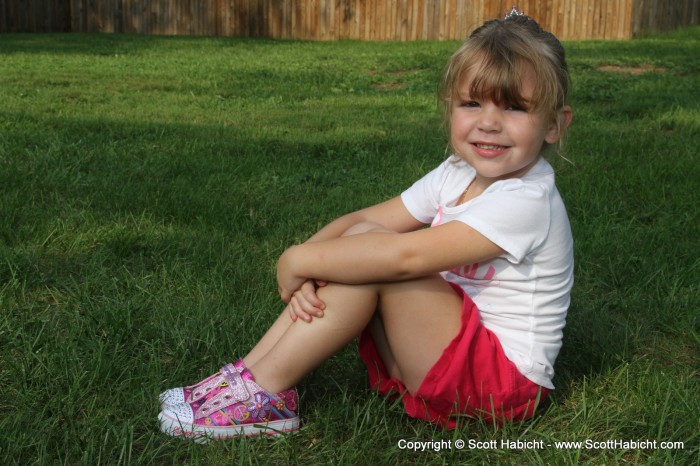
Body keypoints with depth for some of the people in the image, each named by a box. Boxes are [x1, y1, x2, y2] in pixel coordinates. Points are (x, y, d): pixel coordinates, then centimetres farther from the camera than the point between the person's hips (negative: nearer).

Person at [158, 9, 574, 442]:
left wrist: (300, 260, -22)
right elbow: (362, 219, -1)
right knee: (360, 241, -9)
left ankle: (264, 392, -16)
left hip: (503, 383, -8)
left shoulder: (527, 202, -23)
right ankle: (250, 372, -8)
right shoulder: (458, 175, 4)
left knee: (370, 253, -25)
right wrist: (308, 263, -20)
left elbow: (406, 256, -31)